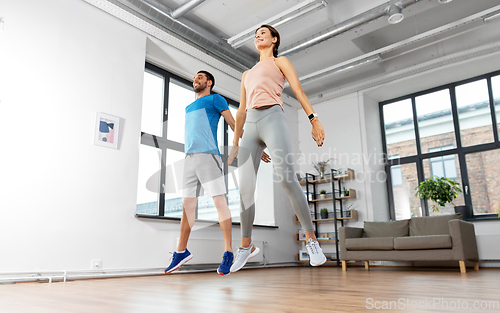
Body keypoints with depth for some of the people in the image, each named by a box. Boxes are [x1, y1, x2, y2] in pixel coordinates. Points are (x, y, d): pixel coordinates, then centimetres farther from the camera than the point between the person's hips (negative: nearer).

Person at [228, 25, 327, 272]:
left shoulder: (280, 61, 19)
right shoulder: (247, 74, 32)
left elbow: (298, 90, 4)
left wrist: (314, 119, -11)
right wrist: (235, 143, 20)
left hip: (272, 119, -5)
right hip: (250, 127, 5)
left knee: (287, 179, -19)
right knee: (245, 188, -4)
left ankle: (311, 240, -9)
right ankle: (246, 246, 7)